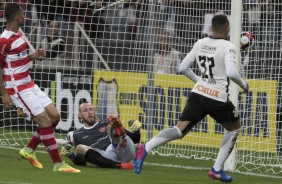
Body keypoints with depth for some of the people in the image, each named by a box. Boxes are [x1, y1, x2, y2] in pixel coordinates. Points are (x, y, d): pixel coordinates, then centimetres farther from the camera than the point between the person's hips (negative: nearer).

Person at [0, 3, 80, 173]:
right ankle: (58, 164, -7)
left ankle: (29, 150, 18)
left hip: (29, 85, 10)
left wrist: (33, 56, 5)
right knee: (45, 121, -12)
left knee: (54, 116, 6)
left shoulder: (18, 34, 10)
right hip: (17, 89, -10)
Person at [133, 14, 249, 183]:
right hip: (218, 98, -4)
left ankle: (145, 148, -26)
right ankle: (217, 169, 15)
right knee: (235, 128, 21)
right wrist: (243, 85, -3)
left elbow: (183, 68, 12)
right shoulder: (228, 47, -8)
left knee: (180, 130, -1)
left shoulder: (200, 43, 10)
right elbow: (231, 73, -22)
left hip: (198, 93, 5)